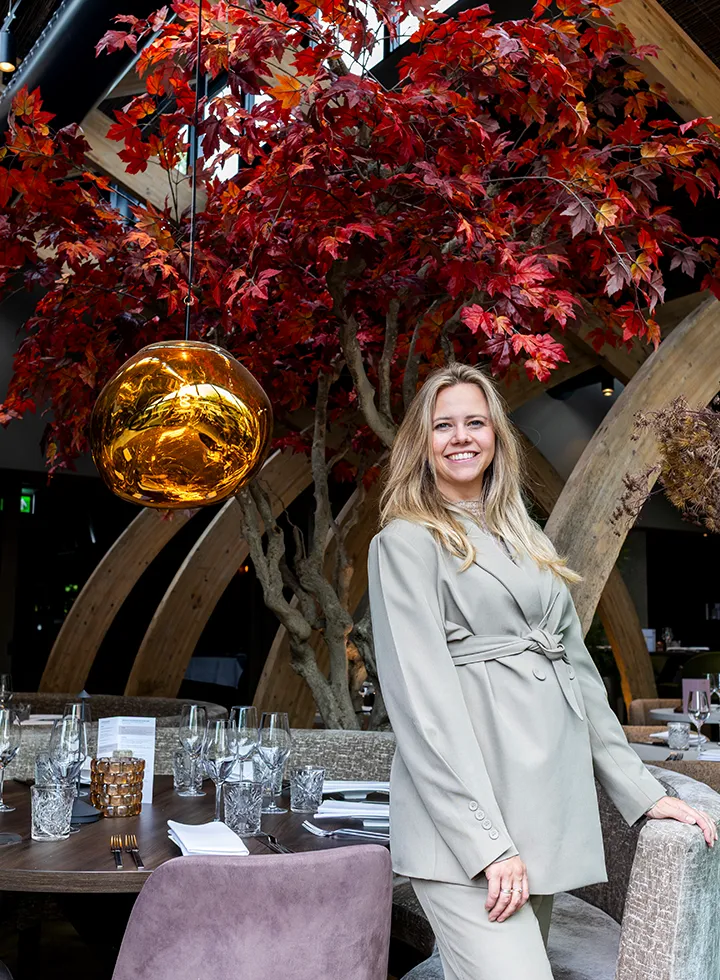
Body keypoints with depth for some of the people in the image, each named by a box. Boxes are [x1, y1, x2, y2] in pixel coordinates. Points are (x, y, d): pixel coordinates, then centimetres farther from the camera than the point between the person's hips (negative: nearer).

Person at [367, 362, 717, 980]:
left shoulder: (524, 540, 20)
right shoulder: (406, 542, -1)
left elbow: (577, 667, 20)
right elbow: (422, 697, -10)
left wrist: (643, 791, 13)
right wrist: (486, 841, -17)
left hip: (550, 803, 7)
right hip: (467, 815, -6)